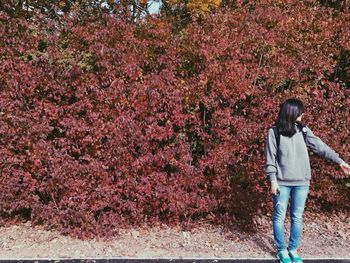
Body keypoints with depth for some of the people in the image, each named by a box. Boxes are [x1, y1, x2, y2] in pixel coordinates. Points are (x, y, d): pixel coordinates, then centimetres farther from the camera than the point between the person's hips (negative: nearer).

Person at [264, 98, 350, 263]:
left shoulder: (302, 130, 4)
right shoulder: (274, 132, -7)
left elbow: (320, 146, 4)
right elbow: (270, 159, -6)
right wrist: (273, 181, -8)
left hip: (301, 183, 4)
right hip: (282, 183, -3)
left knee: (297, 217, 10)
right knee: (279, 217, 6)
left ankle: (293, 249, 25)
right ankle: (281, 250, 21)